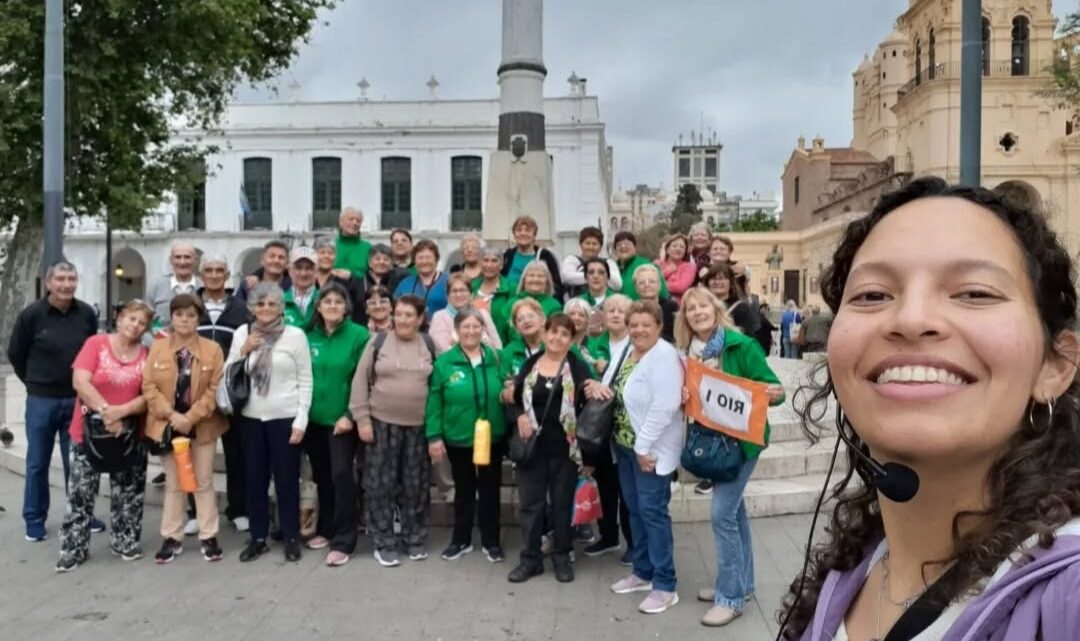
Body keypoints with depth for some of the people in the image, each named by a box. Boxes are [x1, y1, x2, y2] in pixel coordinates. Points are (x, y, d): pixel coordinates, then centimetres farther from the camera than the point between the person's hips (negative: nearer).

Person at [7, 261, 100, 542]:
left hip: (77, 399, 2)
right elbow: (15, 354, 2)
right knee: (37, 463, 10)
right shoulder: (31, 314, -11)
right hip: (41, 400, -1)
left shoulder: (87, 313, -5)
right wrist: (34, 382, 9)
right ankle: (34, 520, 23)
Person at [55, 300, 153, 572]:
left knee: (128, 491, 10)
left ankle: (125, 542, 24)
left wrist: (121, 411, -21)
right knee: (81, 491, 2)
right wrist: (105, 411, -21)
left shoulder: (146, 356, -1)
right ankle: (74, 549, 14)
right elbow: (80, 382, -14)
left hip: (130, 432, 2)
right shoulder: (96, 343, -5)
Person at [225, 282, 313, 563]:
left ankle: (291, 537, 17)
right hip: (251, 418, 3)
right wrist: (243, 351, -7)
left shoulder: (295, 335, -5)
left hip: (284, 418, -3)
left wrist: (301, 420, -9)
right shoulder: (242, 333, 5)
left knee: (286, 478, 4)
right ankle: (258, 537, 23)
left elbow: (305, 381, -4)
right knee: (255, 479, 10)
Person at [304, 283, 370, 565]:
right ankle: (325, 529, 31)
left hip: (341, 418, -4)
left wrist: (350, 415, -16)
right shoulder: (309, 337, 5)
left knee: (341, 475, -5)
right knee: (322, 476, 14)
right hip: (314, 417, 5)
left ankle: (343, 541, 3)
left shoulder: (359, 335, -7)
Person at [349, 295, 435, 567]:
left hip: (419, 426, 1)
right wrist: (362, 419, -6)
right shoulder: (378, 342, -2)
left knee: (416, 486, 9)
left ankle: (415, 539, 24)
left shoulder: (430, 346, 3)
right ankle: (384, 543, 16)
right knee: (381, 485, 4)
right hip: (382, 423, -1)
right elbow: (360, 381, -1)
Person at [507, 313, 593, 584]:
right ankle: (530, 558, 19)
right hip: (532, 445, 2)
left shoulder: (578, 367, -2)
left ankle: (562, 557, 24)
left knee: (562, 503, 10)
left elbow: (589, 404, -2)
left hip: (564, 447, -2)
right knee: (531, 502, 7)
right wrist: (520, 416, -8)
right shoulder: (529, 364, 6)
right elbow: (514, 398, 10)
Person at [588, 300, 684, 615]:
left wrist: (644, 446, -22)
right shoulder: (627, 352, 10)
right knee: (635, 510, 15)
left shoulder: (664, 356, -18)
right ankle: (643, 572, 29)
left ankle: (665, 586, 6)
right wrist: (600, 387, -4)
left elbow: (664, 406, -25)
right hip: (625, 446, 9)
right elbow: (621, 394, 19)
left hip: (651, 449, -8)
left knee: (652, 511, -4)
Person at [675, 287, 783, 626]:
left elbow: (771, 387, -14)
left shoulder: (741, 345, -16)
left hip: (742, 438, -7)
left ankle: (731, 597, 5)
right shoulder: (689, 352, 2)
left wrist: (775, 395, -35)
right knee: (734, 509, 17)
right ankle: (741, 582, 31)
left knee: (722, 513, -7)